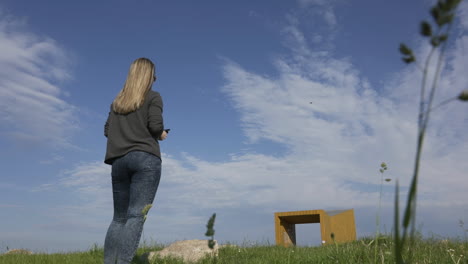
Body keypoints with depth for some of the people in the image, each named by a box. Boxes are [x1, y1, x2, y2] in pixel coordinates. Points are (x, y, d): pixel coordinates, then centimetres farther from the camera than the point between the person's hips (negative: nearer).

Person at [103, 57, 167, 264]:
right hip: (146, 158, -5)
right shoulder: (153, 97, 5)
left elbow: (107, 130, 15)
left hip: (119, 161, 5)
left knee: (119, 217, 10)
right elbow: (155, 126, -8)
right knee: (136, 215, -10)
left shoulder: (117, 101, 21)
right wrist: (162, 135, 12)